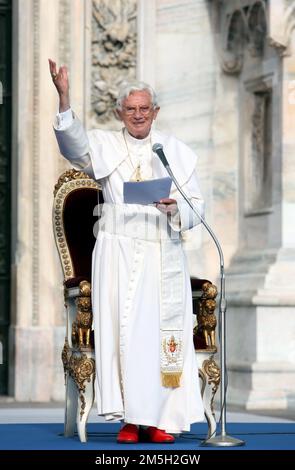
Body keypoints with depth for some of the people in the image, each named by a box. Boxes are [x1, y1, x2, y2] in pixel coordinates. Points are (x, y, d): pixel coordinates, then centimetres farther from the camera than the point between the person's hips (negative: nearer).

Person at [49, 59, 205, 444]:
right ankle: (130, 418, -6)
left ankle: (160, 419, 0)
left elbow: (196, 206, 10)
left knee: (162, 331, -3)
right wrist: (64, 99, -30)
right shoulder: (104, 145, 7)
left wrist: (175, 207, -13)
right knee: (123, 331, -8)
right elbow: (75, 144, -15)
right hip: (118, 251, -1)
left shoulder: (177, 152, 12)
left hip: (162, 255, 1)